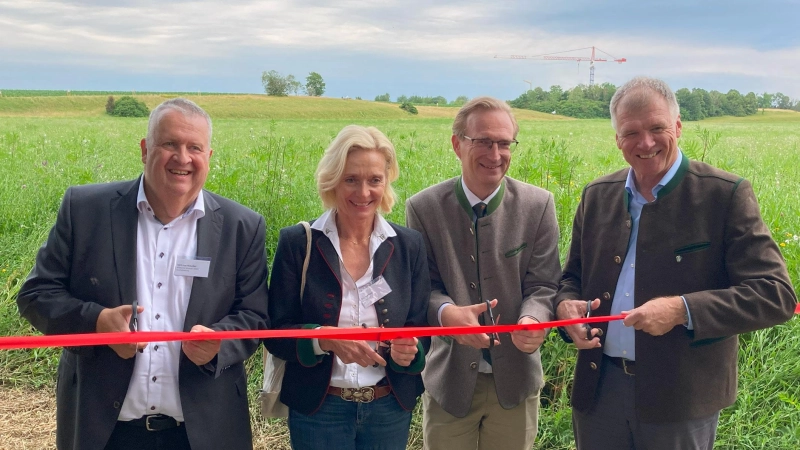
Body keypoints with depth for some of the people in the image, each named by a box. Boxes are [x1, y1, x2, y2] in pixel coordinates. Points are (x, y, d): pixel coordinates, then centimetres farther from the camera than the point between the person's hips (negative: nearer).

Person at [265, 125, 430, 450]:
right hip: (317, 409, -2)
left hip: (391, 409, 2)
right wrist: (322, 338, -27)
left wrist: (408, 351, -22)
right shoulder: (297, 242, -8)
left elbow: (421, 331, 1)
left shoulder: (409, 246, -2)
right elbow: (276, 333, -8)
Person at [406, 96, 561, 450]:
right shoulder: (423, 208, -7)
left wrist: (532, 320, -28)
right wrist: (446, 312, -27)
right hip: (448, 379, 0)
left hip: (515, 378, 1)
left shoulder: (538, 205, -6)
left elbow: (543, 284, -5)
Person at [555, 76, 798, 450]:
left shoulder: (725, 194, -9)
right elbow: (573, 276, 16)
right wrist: (565, 304, -7)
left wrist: (683, 310, -25)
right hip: (599, 387, 4)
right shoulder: (596, 196, 6)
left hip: (681, 398, -4)